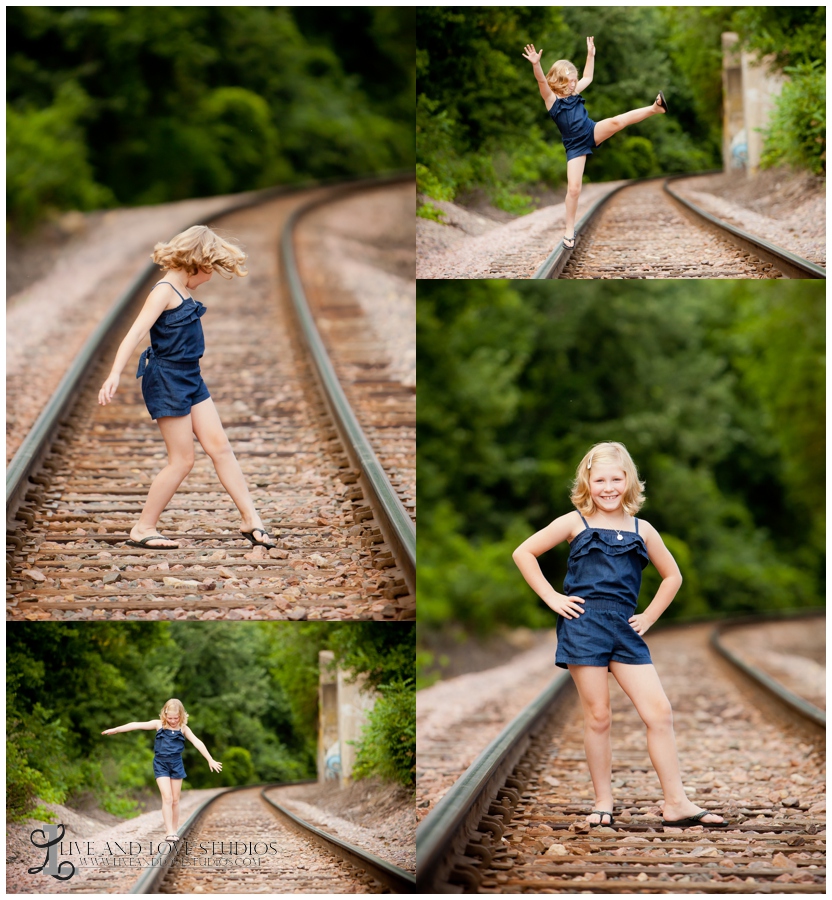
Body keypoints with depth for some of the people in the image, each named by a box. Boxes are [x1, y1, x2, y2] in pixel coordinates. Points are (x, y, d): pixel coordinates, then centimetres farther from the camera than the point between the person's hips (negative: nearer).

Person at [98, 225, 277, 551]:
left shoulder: (182, 290, 9)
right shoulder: (164, 291, -17)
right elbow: (135, 332, -26)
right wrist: (115, 374, -35)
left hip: (189, 378, 9)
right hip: (166, 380, -9)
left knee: (220, 446, 7)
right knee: (182, 460, -4)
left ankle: (251, 521, 10)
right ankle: (142, 529, 7)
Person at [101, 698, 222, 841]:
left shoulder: (183, 728, 2)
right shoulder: (159, 724, -1)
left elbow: (197, 743, -2)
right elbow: (137, 725, -4)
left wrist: (210, 760, -7)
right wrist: (116, 730, -7)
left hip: (176, 764, 2)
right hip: (161, 764, -2)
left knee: (175, 800, 7)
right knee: (167, 798, -11)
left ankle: (174, 831, 16)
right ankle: (169, 832, -13)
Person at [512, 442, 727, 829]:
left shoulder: (642, 530, 12)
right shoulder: (575, 522, 4)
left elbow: (672, 576, 24)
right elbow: (523, 553, 5)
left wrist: (649, 617, 13)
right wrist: (551, 597, -1)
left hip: (625, 628, 3)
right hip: (583, 623, -3)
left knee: (659, 712, -5)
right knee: (597, 717, 1)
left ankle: (676, 804, 0)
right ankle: (603, 804, 11)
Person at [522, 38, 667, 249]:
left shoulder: (574, 93, 9)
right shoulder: (551, 99, -9)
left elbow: (588, 77, 27)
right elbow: (542, 82, -28)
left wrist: (591, 54, 23)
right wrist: (536, 65, -46)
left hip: (592, 132, 4)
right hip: (575, 146, -4)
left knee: (617, 121, -23)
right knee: (573, 188, -8)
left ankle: (655, 109, -28)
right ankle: (570, 231, 3)